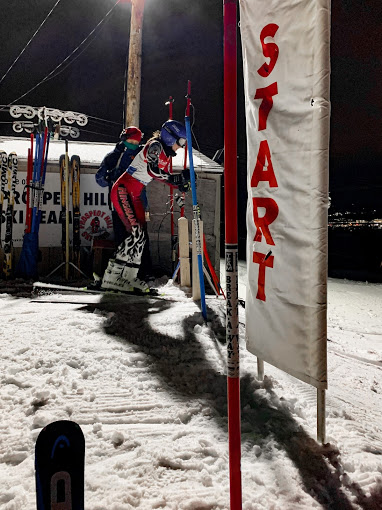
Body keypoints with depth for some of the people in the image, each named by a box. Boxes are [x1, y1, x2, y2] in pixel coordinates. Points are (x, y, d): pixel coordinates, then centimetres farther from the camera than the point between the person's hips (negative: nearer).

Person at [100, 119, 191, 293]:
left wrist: (180, 184, 8)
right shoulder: (155, 146, -12)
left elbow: (163, 176, 24)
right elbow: (153, 171, -27)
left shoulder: (166, 154, 14)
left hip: (136, 195, 10)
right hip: (123, 190, -10)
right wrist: (176, 179, -24)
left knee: (141, 236, 7)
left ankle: (129, 276, 14)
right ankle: (111, 276, -16)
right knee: (136, 232, -20)